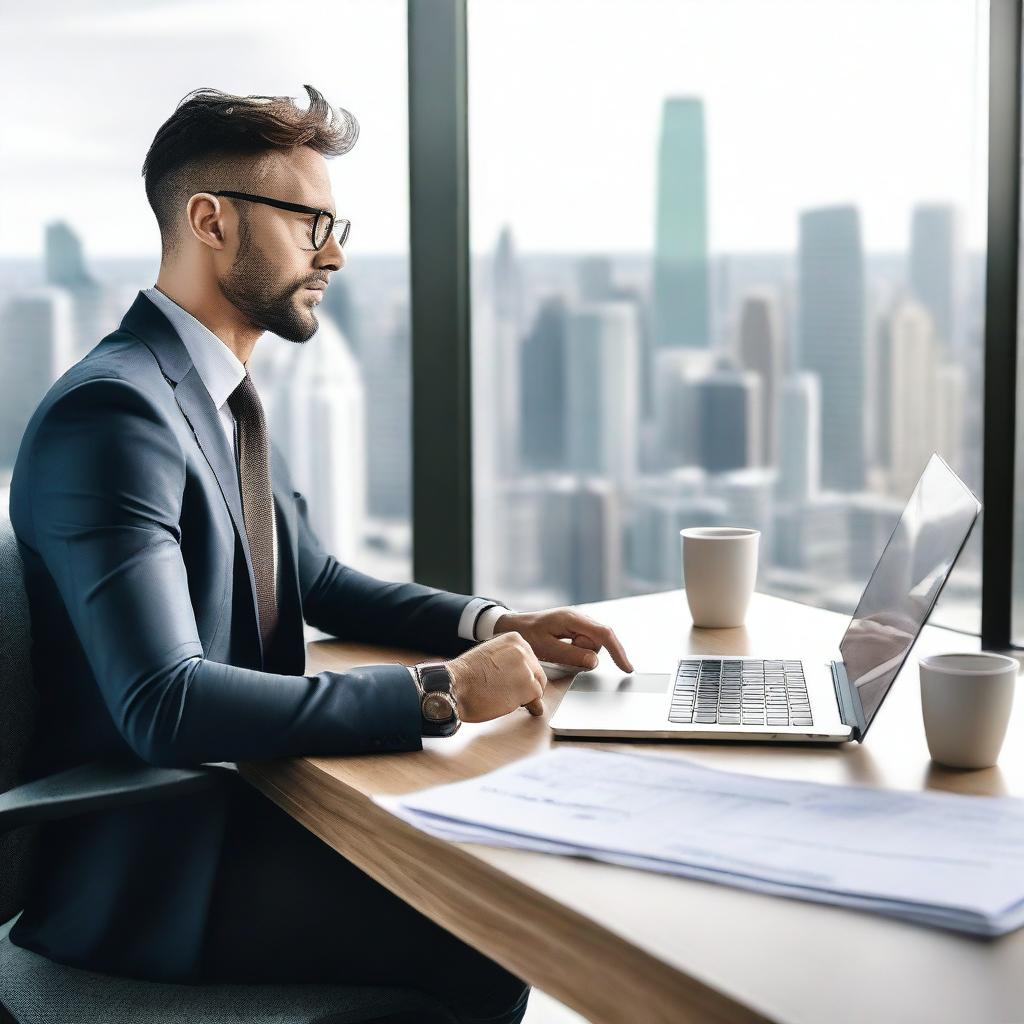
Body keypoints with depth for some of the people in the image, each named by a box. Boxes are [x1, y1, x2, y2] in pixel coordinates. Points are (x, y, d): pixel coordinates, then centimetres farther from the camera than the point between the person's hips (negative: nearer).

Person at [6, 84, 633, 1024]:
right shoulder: (111, 412, -22)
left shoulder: (227, 399, 9)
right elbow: (165, 706, -31)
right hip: (145, 871, -9)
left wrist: (496, 625, 3)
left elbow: (315, 580, 19)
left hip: (233, 799, 9)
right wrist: (443, 691, -28)